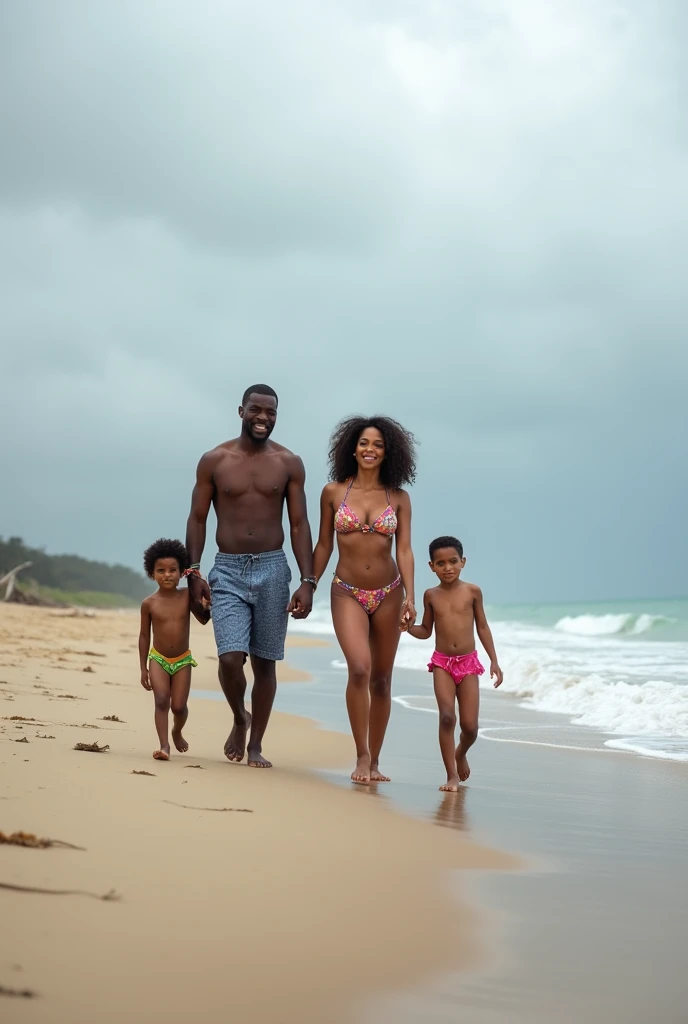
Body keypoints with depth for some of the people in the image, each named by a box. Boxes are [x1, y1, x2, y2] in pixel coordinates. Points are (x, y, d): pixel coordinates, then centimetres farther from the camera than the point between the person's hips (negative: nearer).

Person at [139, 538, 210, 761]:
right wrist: (143, 667, 0)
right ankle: (164, 745, -17)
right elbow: (144, 635, 0)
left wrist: (206, 605, -21)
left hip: (183, 660, 1)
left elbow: (203, 620, -1)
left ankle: (177, 732, 33)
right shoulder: (149, 604, -7)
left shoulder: (187, 595, -6)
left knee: (179, 706, 2)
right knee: (161, 701, -16)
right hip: (158, 659, -1)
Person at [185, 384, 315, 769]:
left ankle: (255, 745, 16)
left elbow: (300, 525, 2)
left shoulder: (289, 463, 2)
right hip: (228, 570, -1)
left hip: (272, 569, 1)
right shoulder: (215, 460, 1)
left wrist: (308, 582, -5)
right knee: (230, 658, -13)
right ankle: (240, 718, 16)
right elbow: (198, 519, 5)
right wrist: (193, 573, -4)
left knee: (265, 662, 5)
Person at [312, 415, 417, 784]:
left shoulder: (398, 497, 2)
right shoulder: (333, 492, 0)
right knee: (359, 669, -22)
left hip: (388, 594, 2)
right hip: (347, 594, -2)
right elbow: (323, 546, 7)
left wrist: (410, 596, -12)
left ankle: (374, 762, 19)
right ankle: (361, 756, -11)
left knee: (381, 679, 7)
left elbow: (404, 550, -1)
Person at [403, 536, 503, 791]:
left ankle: (460, 753, 34)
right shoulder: (431, 595, 2)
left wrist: (494, 661, 3)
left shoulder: (472, 591, -1)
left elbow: (482, 627, 6)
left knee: (470, 725, -1)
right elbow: (426, 631, 11)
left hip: (468, 663, 0)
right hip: (442, 663, 0)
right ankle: (452, 775, -8)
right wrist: (408, 628, -10)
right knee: (447, 716, -18)